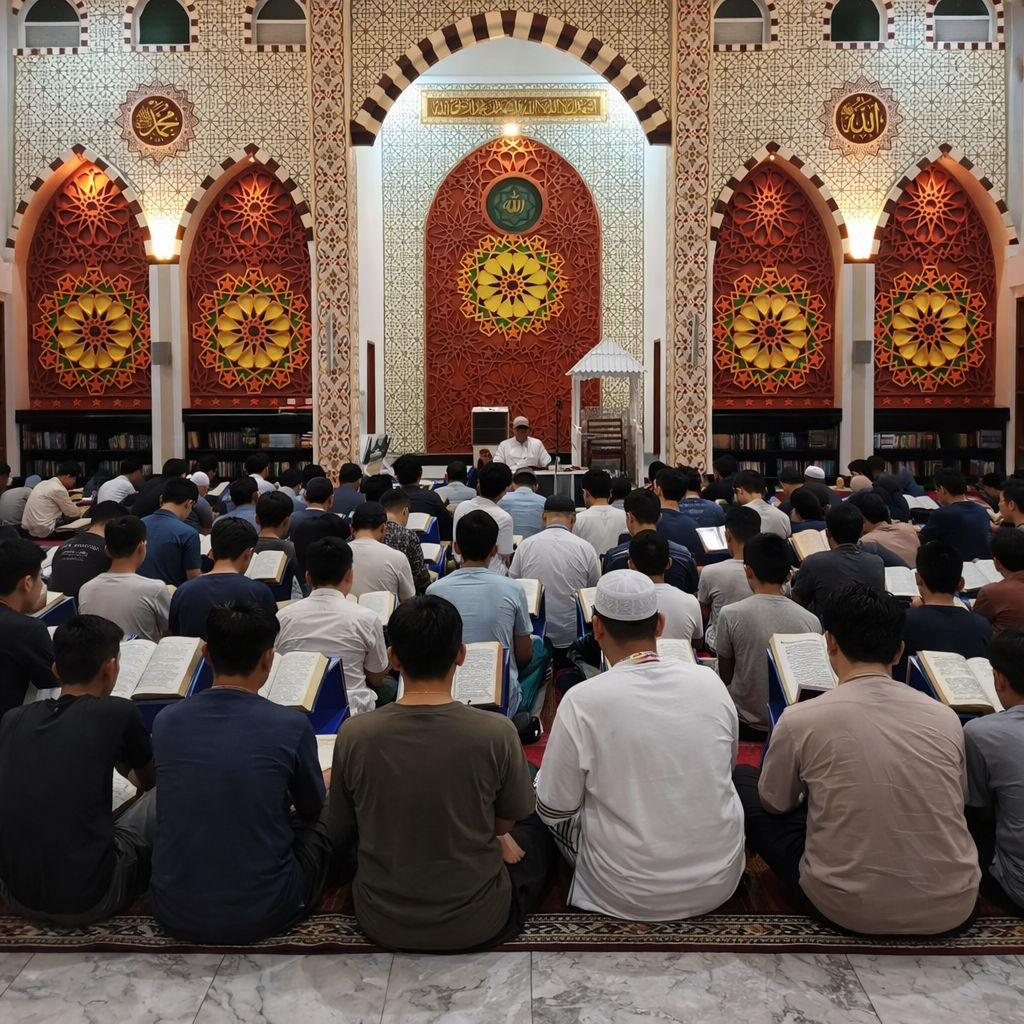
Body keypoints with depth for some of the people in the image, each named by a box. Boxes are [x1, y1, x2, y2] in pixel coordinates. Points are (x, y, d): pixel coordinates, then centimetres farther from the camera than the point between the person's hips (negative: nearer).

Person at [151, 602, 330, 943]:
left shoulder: (165, 721, -6)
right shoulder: (291, 726, -15)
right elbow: (311, 809, 5)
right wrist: (324, 784, 29)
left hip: (175, 915, 4)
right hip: (262, 915, -3)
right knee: (319, 827, 23)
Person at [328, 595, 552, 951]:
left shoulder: (354, 735, -19)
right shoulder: (497, 732, -23)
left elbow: (339, 834, -2)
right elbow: (505, 824, -5)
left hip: (382, 925, 3)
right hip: (477, 925, -2)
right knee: (538, 826, 26)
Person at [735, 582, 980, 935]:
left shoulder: (800, 720, -14)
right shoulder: (945, 718, -5)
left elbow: (775, 803, 5)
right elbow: (957, 801, 14)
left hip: (851, 910, -4)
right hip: (952, 909, 4)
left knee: (742, 780, 13)